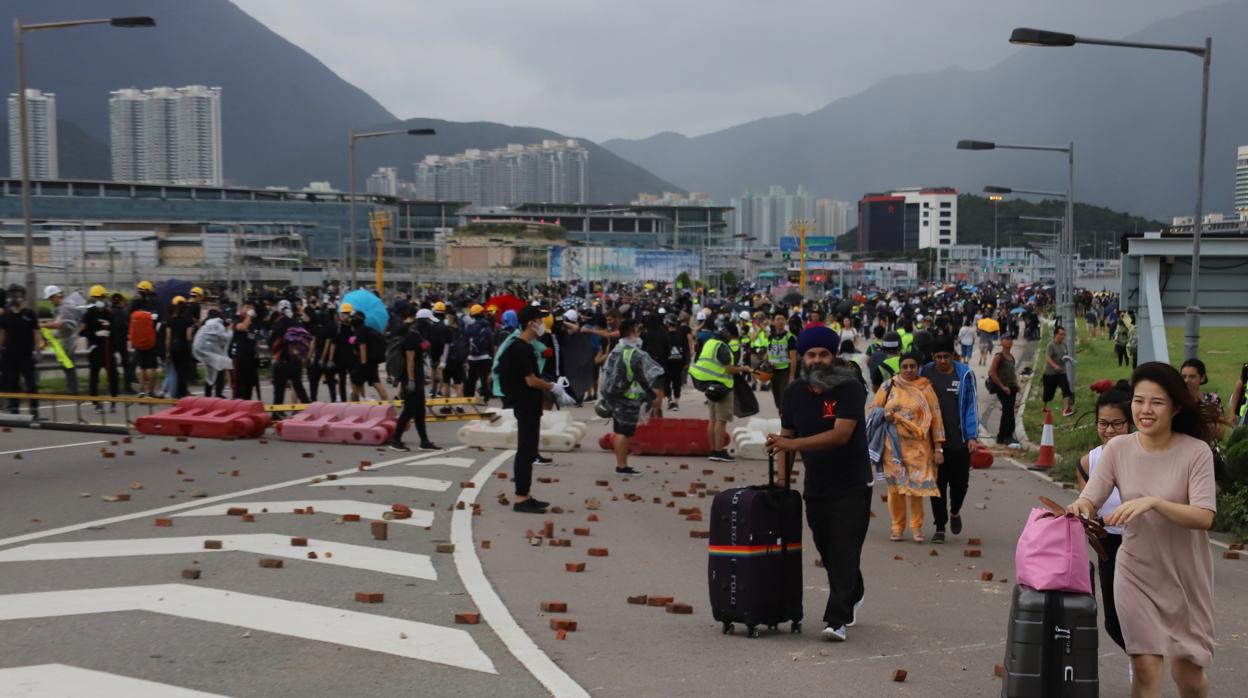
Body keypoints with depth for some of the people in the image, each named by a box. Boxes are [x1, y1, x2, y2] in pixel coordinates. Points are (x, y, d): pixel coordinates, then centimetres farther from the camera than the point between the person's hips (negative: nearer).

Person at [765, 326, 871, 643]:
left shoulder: (850, 389, -15)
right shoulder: (794, 392, 2)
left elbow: (841, 435, -27)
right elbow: (787, 435, 9)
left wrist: (792, 444, -34)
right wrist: (783, 480, 2)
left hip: (852, 487, -5)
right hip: (815, 487, 5)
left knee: (844, 552, -9)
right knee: (827, 552, 16)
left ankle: (836, 620, -7)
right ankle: (853, 595, 42)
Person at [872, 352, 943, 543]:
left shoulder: (925, 388, 2)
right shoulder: (889, 386, 5)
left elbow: (935, 418, 2)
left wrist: (938, 448, -3)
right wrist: (884, 415, -12)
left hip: (918, 446, -1)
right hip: (893, 444, 1)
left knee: (916, 484, -4)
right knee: (895, 484, 2)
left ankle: (916, 527, 8)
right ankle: (897, 526, 14)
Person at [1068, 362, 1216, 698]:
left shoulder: (1196, 452, -14)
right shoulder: (1118, 448, -6)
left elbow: (1204, 517, -23)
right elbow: (1089, 499, -6)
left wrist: (1153, 501, -38)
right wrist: (1080, 508, -29)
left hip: (1186, 576, -1)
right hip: (1136, 573, 1)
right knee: (1146, 668, -7)